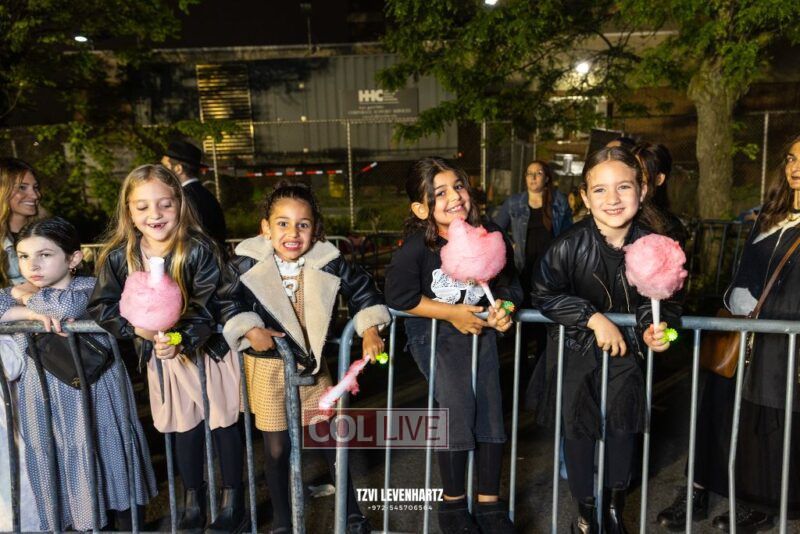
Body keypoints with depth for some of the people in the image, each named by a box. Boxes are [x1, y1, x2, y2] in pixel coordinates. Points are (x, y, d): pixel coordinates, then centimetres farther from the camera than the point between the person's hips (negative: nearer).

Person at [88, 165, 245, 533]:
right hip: (162, 354, 3)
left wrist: (183, 338, -41)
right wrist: (136, 327, -25)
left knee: (223, 423, 8)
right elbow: (101, 306, -6)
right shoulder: (118, 257, -9)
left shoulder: (199, 250, -21)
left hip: (208, 349, -3)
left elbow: (207, 306, -24)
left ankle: (232, 501, 29)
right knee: (185, 428, 17)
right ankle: (193, 502, 38)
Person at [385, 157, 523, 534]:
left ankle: (489, 503, 18)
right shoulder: (415, 246, -19)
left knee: (490, 409, -1)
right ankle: (452, 502, 4)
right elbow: (398, 296, -18)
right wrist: (451, 313, -19)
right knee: (457, 402, -19)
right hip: (433, 333, -4)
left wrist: (503, 308, -19)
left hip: (479, 329, 4)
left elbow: (509, 285, 3)